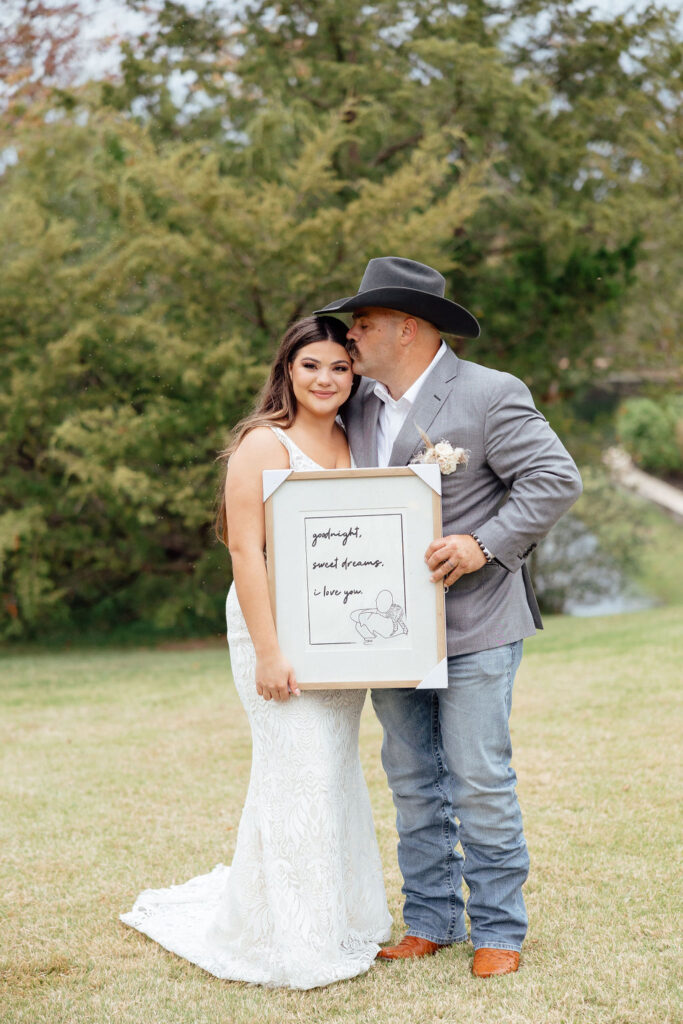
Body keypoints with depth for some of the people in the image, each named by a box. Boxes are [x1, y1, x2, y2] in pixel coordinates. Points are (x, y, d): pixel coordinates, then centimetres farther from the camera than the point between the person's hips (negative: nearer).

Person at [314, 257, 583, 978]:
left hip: (473, 626, -6)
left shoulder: (490, 396, -8)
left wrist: (485, 545, -21)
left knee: (479, 779, -2)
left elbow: (555, 479, -12)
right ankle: (431, 920, 23)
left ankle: (498, 930, 11)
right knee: (413, 781, 11)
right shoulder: (362, 406, 11)